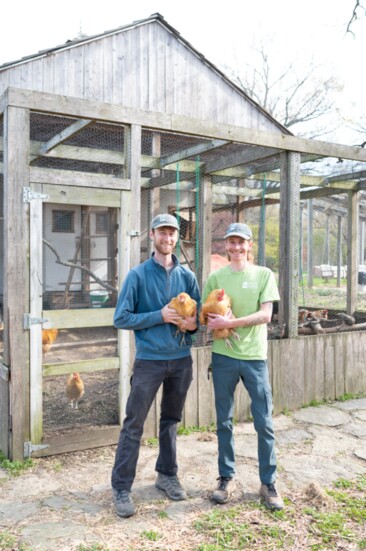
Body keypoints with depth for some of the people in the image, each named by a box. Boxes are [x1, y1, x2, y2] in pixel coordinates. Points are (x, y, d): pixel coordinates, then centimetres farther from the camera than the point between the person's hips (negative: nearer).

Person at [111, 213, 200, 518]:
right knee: (134, 425, -1)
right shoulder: (138, 275, -5)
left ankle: (167, 474, 32)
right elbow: (121, 319, -9)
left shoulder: (187, 276, 5)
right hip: (149, 359, -3)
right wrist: (160, 316, -17)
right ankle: (121, 488, 11)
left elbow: (199, 315, 10)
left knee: (171, 421, 17)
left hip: (181, 359, 4)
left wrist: (193, 323, -13)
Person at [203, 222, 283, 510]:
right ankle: (227, 478, 27)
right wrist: (215, 320, -17)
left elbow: (265, 315, -9)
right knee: (224, 421, 11)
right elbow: (206, 316, 6)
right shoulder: (216, 276, 4)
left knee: (264, 423, 4)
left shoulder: (264, 275, 1)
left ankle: (268, 483, 20)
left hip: (255, 356, -1)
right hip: (223, 356, 1)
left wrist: (229, 322, -17)